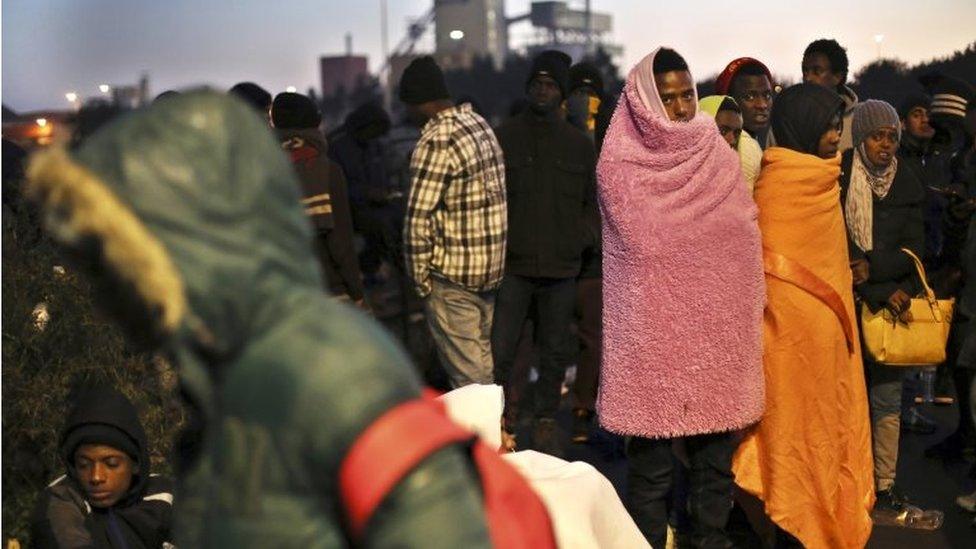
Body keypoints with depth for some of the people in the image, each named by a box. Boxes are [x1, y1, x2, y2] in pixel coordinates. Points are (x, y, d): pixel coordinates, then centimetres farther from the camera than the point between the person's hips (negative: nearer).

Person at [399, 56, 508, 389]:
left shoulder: (437, 140, -17)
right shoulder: (480, 124, 9)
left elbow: (418, 218, -20)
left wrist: (419, 278, -8)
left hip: (453, 275, -8)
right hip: (493, 269, 9)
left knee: (466, 372, -1)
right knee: (485, 359, 17)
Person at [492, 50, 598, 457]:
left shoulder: (579, 144, 9)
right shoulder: (503, 137, 2)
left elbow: (594, 202, 17)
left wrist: (580, 238, 2)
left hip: (562, 269, 2)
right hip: (512, 266, -2)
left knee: (553, 353, 9)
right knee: (498, 351, -6)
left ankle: (546, 422, 24)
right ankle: (505, 395, 21)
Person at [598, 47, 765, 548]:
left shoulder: (718, 155, 7)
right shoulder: (620, 166, -5)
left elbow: (746, 237, 12)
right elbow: (645, 245, -4)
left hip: (717, 329, 4)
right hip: (651, 332, -4)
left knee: (716, 454, 12)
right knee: (651, 464, 3)